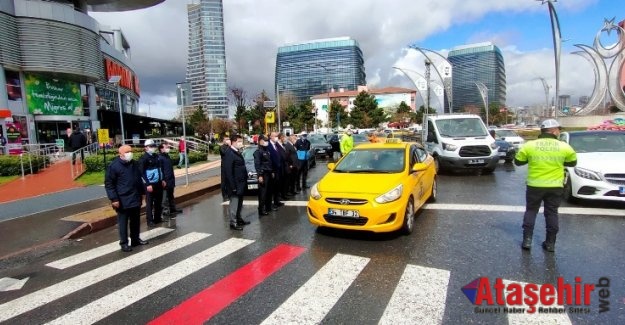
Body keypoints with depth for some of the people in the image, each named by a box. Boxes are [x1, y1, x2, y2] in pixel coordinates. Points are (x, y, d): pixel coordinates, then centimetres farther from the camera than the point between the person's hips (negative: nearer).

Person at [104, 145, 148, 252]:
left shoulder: (134, 164, 10)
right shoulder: (114, 166, -11)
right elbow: (108, 184, -11)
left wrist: (141, 192, 21)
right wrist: (114, 199, -16)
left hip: (136, 199, 7)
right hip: (123, 200, -6)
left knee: (135, 221, 14)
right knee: (123, 222, 2)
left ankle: (135, 239, 27)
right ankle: (124, 243, 12)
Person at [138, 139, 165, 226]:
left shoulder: (156, 156, 10)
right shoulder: (143, 158, -11)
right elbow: (142, 172, -14)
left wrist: (162, 180, 15)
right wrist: (148, 184, -17)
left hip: (159, 183, 7)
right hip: (150, 184, -7)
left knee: (159, 202, 14)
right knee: (149, 203, 3)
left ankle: (157, 218, 27)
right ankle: (150, 220, 12)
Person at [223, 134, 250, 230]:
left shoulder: (237, 152, 12)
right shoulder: (229, 153, -16)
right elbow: (228, 171, -20)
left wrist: (244, 182, 13)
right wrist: (233, 186, -21)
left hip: (241, 184, 9)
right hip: (235, 184, -9)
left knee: (239, 203, 19)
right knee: (234, 203, 0)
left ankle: (238, 219, 32)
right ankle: (233, 223, 9)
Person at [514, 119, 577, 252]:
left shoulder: (529, 145, -8)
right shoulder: (564, 147, -5)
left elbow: (518, 161, 2)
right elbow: (573, 162, 10)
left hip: (534, 185, 0)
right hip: (555, 186, 1)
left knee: (531, 211, 13)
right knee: (552, 213, 12)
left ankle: (527, 240, 8)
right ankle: (550, 243, 16)